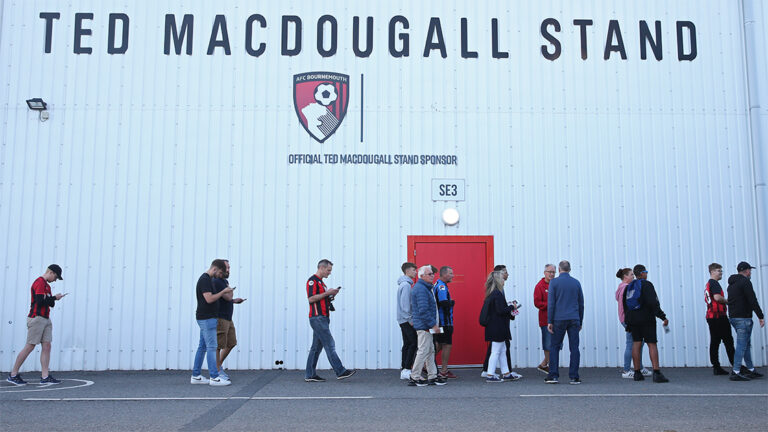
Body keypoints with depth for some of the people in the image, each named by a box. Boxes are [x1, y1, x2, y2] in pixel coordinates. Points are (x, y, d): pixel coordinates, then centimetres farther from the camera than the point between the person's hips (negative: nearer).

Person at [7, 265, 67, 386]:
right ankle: (13, 375, 7)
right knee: (30, 347, -5)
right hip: (36, 318, -9)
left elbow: (51, 304, 18)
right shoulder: (39, 283, -9)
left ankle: (45, 376, 1)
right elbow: (40, 301, -20)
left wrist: (54, 298, -3)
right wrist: (54, 298, -9)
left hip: (46, 319, 9)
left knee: (47, 346, 2)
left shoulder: (47, 285, 20)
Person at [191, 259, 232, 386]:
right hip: (206, 318, -10)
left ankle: (196, 376, 16)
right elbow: (209, 299, -22)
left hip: (208, 318, 10)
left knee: (202, 347, 11)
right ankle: (214, 377, -5)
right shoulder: (204, 279, -15)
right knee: (212, 347, -8)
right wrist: (223, 292, -13)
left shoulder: (208, 279, 16)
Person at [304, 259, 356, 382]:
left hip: (322, 318, 10)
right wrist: (327, 293, -15)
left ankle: (310, 375, 12)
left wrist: (331, 295, 9)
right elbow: (311, 298, -19)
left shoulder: (321, 282, 22)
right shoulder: (312, 280, -9)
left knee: (316, 347, 9)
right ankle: (340, 372, -7)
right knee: (329, 345, -9)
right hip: (317, 318, -10)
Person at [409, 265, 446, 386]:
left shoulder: (425, 288, 18)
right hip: (423, 326, -11)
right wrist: (433, 324, -20)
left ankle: (432, 376, 17)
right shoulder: (421, 289, -17)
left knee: (430, 351, 13)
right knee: (423, 351, -5)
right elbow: (423, 310, -23)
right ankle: (414, 378, 1)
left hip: (425, 326, 11)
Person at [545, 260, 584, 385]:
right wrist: (580, 322, 19)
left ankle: (553, 375, 3)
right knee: (574, 348, 3)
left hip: (559, 319, -2)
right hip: (574, 319, 2)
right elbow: (581, 304, 12)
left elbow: (551, 303, -6)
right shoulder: (576, 282, 9)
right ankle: (574, 377, 2)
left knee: (554, 347, 6)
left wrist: (550, 321, -3)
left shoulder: (554, 282, -2)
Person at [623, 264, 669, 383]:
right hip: (646, 319, -6)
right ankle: (657, 373, -12)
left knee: (636, 343, 8)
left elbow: (624, 305, 15)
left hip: (632, 319, 6)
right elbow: (653, 303, -17)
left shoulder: (628, 287, 13)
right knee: (652, 344, -6)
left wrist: (628, 322, 20)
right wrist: (663, 317, -14)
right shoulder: (646, 284, -8)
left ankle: (637, 373, 7)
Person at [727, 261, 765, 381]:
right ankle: (735, 372, -11)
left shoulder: (731, 284, 19)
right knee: (742, 345, -9)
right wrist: (761, 317, -13)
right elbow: (753, 301, -16)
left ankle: (751, 370, 20)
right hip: (743, 317, -9)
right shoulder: (745, 282, -10)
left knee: (746, 344, 16)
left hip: (733, 317, 9)